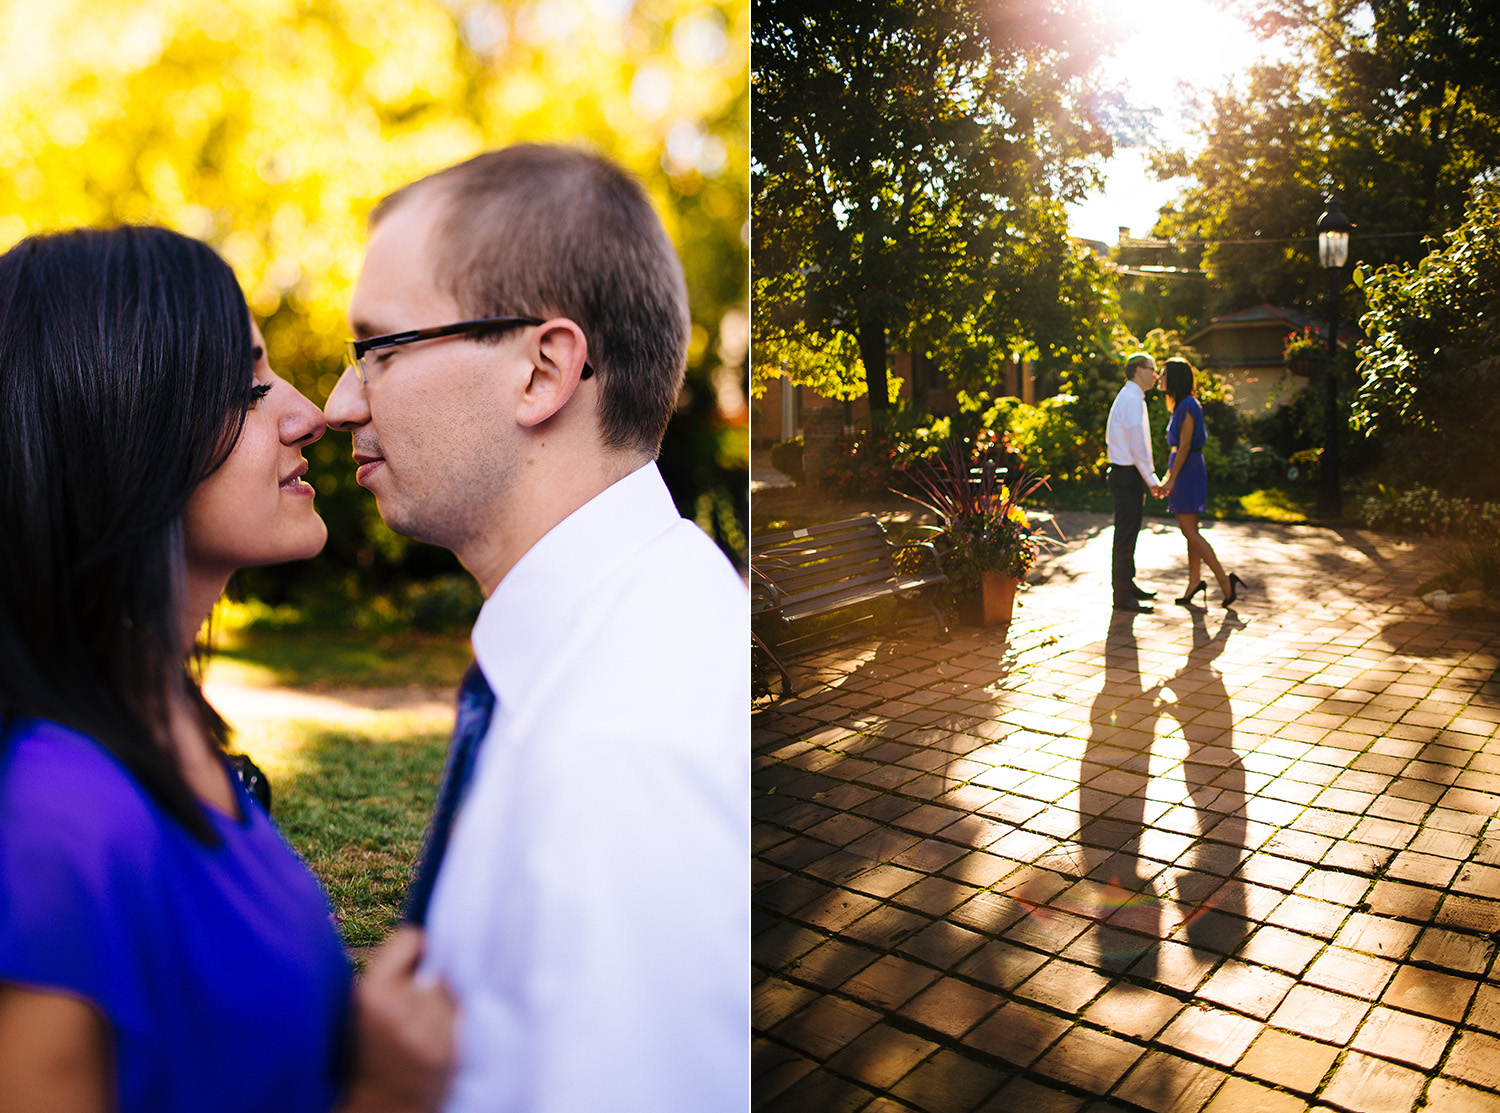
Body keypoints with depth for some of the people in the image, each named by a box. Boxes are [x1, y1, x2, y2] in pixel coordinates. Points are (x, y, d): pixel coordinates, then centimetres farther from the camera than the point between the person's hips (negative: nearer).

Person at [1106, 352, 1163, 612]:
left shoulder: (1128, 398, 17)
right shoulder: (1132, 400, -16)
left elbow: (1110, 438, 21)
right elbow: (1137, 445, -20)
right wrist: (1152, 479, -14)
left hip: (1124, 473, 11)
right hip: (1128, 476, -11)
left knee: (1129, 534, 19)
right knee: (1125, 535, -6)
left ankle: (1128, 584, 30)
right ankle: (1122, 596, -2)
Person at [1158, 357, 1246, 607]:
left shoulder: (1187, 406, -15)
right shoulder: (1182, 405, 15)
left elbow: (1184, 446, -18)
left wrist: (1171, 479, -18)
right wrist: (1167, 476, 21)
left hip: (1187, 473, -10)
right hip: (1184, 472, 10)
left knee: (1190, 531, -10)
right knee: (1189, 531, 10)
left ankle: (1225, 580, -8)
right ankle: (1194, 582, 13)